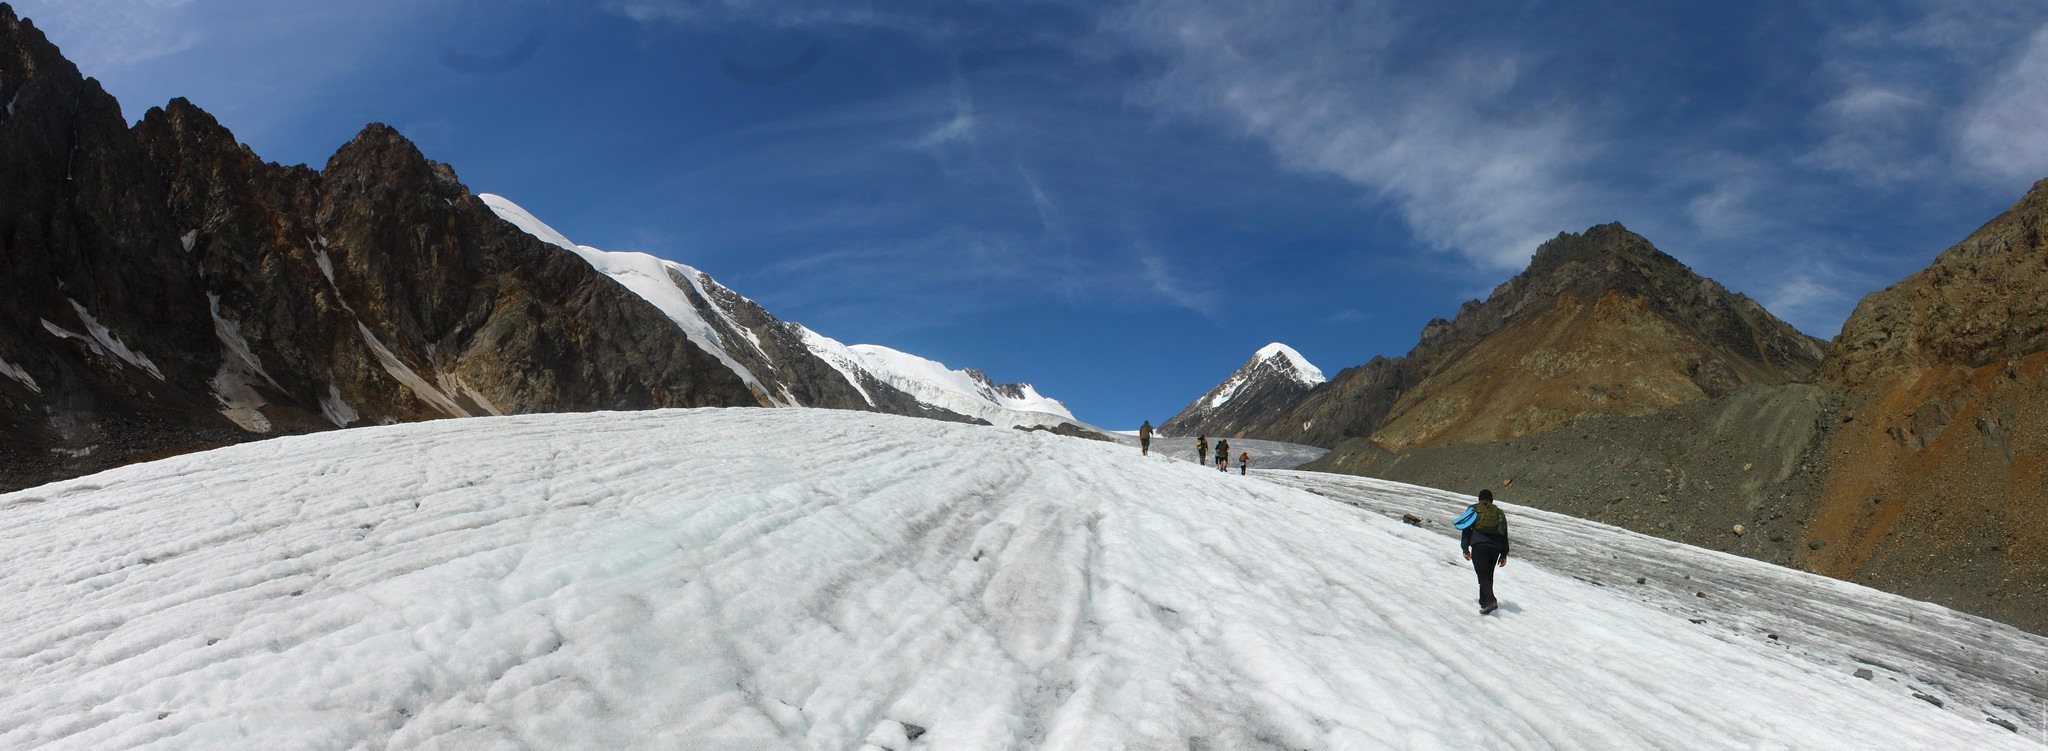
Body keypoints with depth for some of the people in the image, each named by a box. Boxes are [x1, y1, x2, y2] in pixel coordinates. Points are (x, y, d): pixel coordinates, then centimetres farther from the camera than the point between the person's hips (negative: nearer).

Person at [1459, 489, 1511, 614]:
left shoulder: (1473, 509, 11)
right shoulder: (1499, 512, 20)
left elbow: (1466, 529, 5)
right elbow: (1504, 535, 18)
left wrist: (1465, 548, 6)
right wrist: (1504, 555, 20)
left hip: (1479, 545, -4)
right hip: (1495, 548, 4)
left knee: (1483, 575, -10)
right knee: (1488, 575, 16)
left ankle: (1490, 600, -29)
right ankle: (1484, 601, 20)